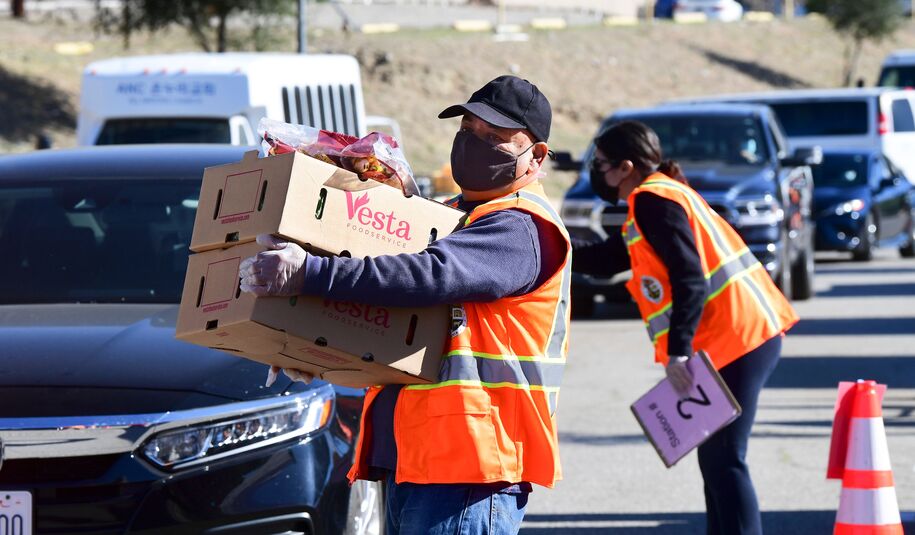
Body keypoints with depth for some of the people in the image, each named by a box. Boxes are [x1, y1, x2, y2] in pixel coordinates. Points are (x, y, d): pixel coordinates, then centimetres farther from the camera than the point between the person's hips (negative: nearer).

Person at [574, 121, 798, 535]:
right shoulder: (658, 195, 20)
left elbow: (689, 279, -20)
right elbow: (609, 258, 28)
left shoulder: (652, 199, -11)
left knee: (723, 461, -10)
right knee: (716, 459, 14)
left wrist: (677, 351, -24)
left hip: (735, 338, -11)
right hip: (748, 333, 11)